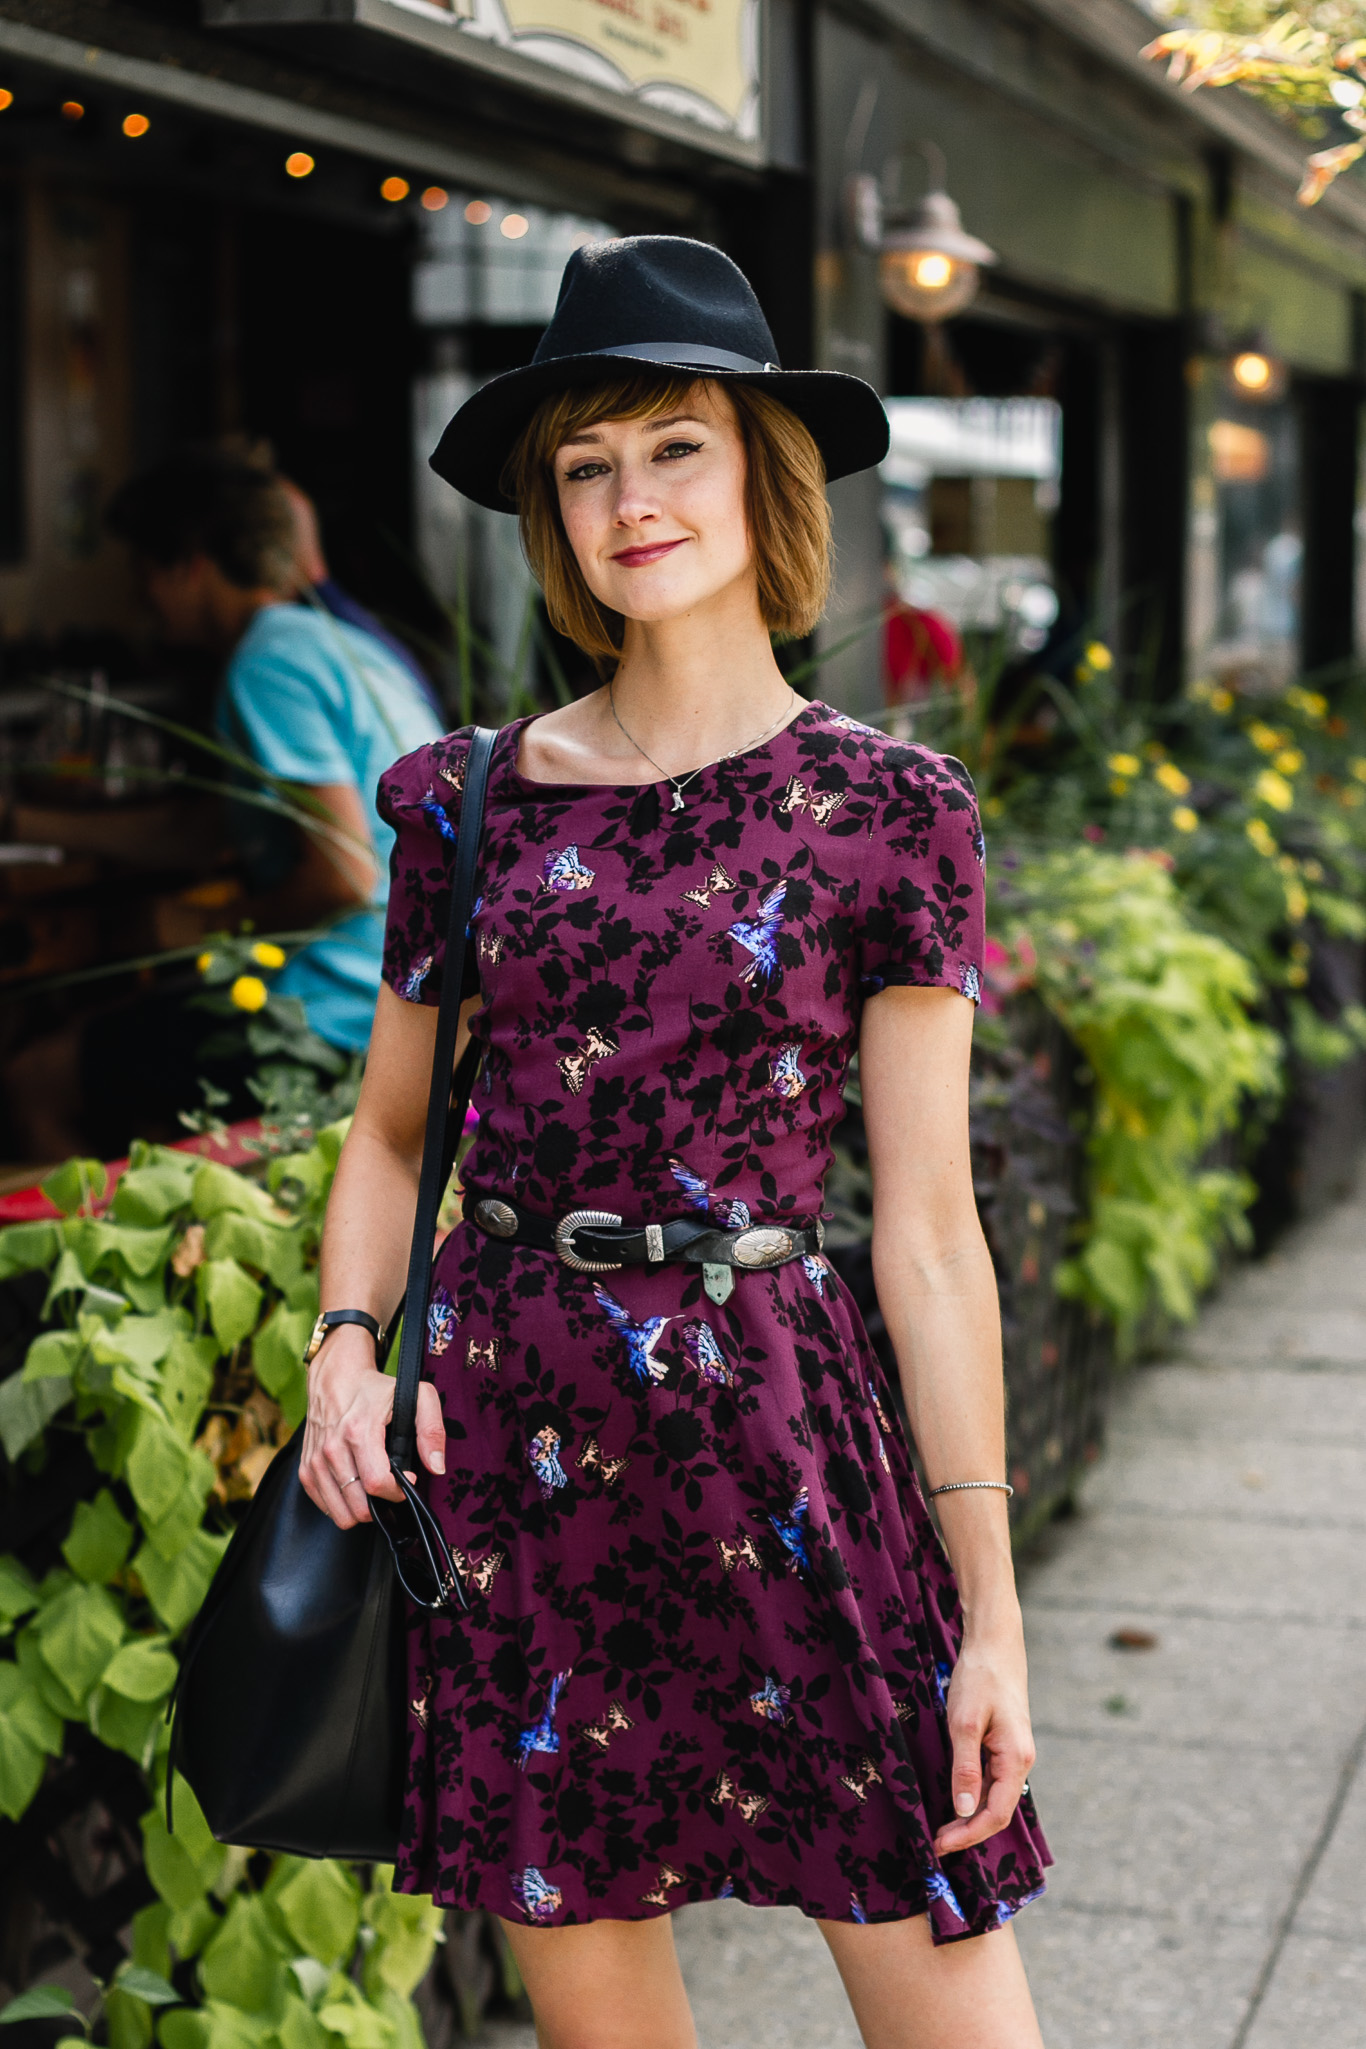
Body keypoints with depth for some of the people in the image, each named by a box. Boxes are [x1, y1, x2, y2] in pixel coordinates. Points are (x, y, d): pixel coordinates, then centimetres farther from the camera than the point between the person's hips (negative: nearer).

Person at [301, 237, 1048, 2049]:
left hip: (774, 1424, -2)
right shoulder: (476, 794, 7)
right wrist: (345, 1347, -2)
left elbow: (927, 1230, -2)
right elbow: (390, 1132, 18)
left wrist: (992, 1611, -5)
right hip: (509, 1430, 3)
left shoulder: (884, 810, -1)